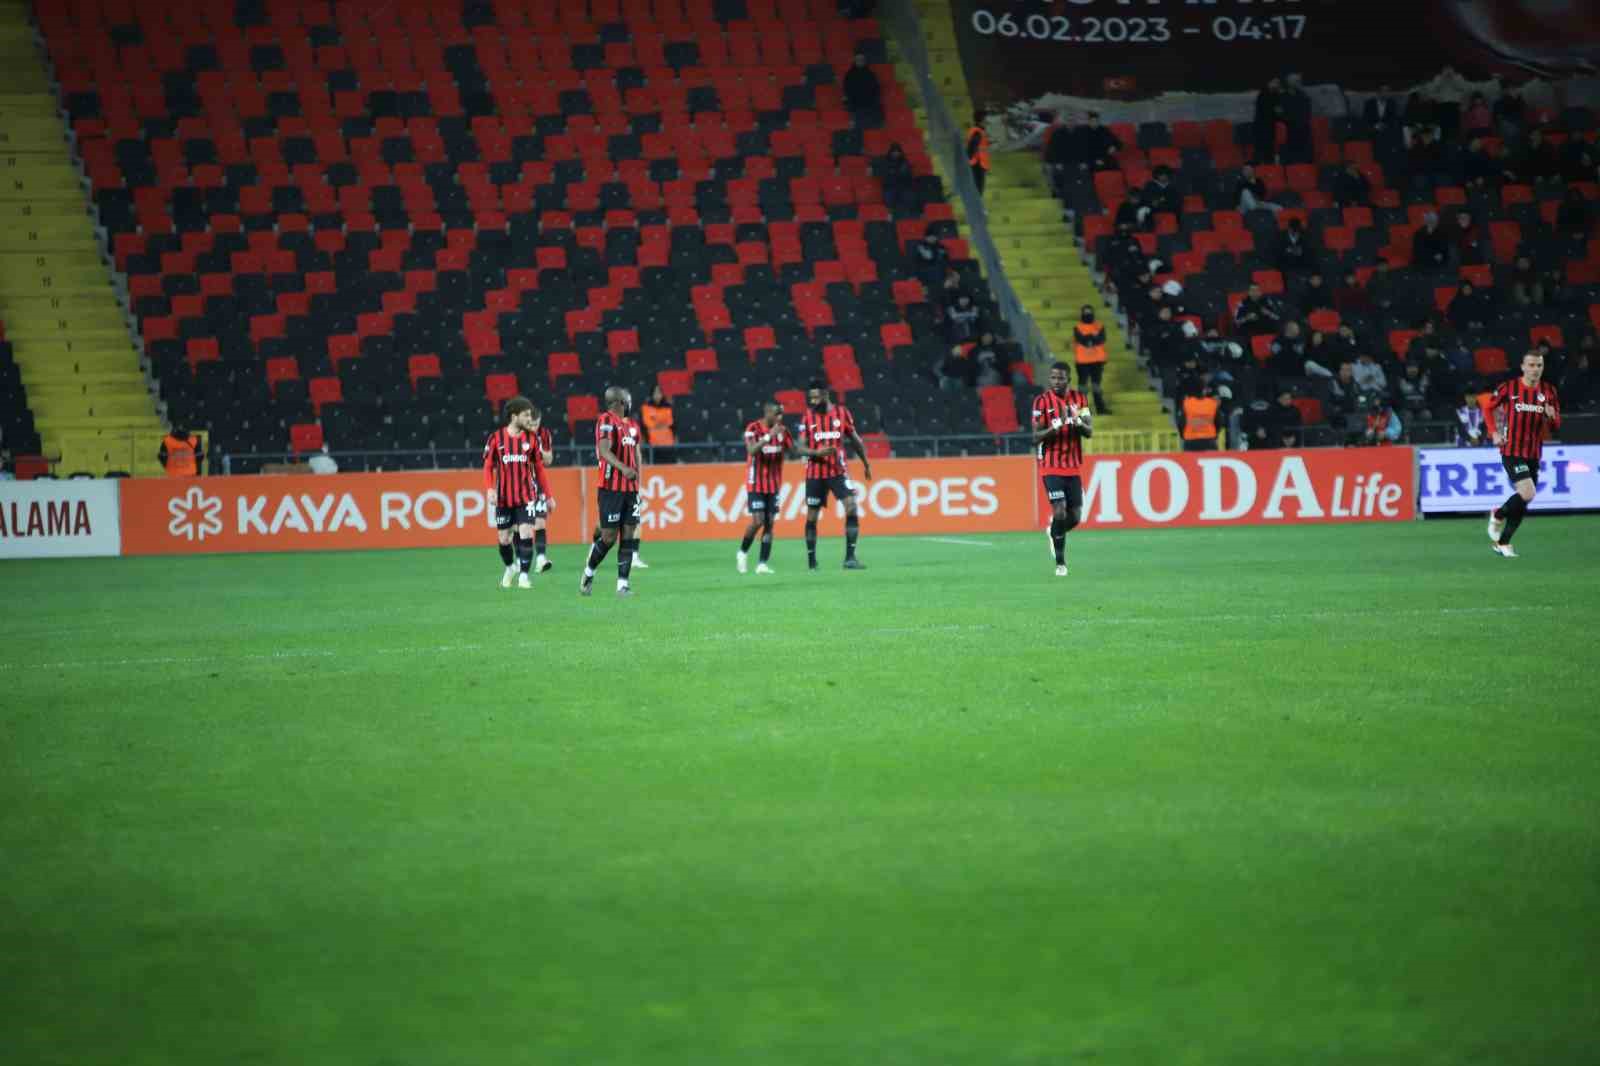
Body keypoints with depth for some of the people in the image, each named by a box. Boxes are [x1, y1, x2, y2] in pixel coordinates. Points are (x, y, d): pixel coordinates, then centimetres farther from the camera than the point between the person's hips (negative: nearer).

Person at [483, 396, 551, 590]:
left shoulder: (532, 438, 2)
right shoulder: (496, 438, -1)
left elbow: (539, 468, 8)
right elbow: (488, 466, 3)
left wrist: (548, 495, 9)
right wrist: (489, 489, -11)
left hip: (527, 496, 0)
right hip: (503, 498, 0)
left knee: (526, 534, -14)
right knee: (503, 539, 8)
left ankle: (523, 576, -6)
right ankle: (510, 567, 35)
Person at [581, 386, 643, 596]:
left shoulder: (632, 425, 15)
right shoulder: (607, 421, -9)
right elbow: (604, 450, -23)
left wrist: (637, 485, 16)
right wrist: (623, 468, -38)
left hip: (630, 489, 7)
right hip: (611, 489, -7)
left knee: (629, 536, 1)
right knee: (608, 537, -4)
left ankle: (623, 584, 2)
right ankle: (588, 574, 17)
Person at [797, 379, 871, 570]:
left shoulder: (841, 413, 1)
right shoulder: (808, 416, 0)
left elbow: (854, 439, 13)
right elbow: (801, 447, -3)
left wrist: (866, 463, 18)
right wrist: (817, 452, -23)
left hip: (838, 471, 0)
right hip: (815, 474, 0)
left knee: (851, 508, -16)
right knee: (811, 517, 5)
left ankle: (850, 558, -14)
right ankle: (811, 560, 20)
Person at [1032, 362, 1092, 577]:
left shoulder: (1079, 399, 4)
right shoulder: (1042, 401, -7)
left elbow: (1089, 432, 0)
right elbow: (1036, 438, -10)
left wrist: (1077, 421, -20)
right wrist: (1057, 425, -26)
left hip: (1074, 466, 4)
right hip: (1051, 467, -4)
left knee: (1075, 517, 4)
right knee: (1059, 512, -16)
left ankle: (1054, 533, 37)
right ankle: (1060, 563, -6)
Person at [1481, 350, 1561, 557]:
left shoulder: (1549, 391, 3)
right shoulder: (1509, 388, -7)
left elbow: (1555, 427, 7)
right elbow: (1488, 406, 8)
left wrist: (1552, 417, -16)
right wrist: (1494, 432, -1)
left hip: (1534, 454, 5)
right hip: (1512, 452, -5)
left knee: (1522, 502, 8)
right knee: (1528, 493, -20)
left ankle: (1502, 542, 24)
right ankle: (1498, 515, 8)